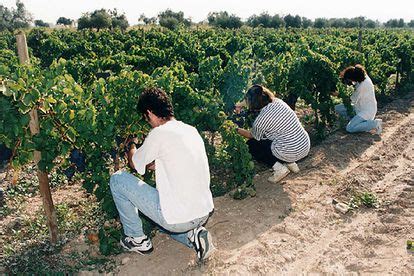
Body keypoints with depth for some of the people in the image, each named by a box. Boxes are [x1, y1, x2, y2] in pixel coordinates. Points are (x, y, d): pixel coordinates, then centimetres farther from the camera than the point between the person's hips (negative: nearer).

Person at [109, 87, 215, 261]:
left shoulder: (159, 133, -15)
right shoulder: (191, 130, 7)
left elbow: (134, 163, 3)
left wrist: (132, 144, 24)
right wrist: (155, 164, 30)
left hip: (177, 218, -8)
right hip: (204, 213, 8)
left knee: (117, 179, 4)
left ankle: (137, 239, 15)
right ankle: (194, 234, 12)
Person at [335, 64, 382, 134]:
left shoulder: (363, 85, -31)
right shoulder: (362, 76, -7)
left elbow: (353, 100, -19)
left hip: (367, 111, -9)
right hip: (360, 107, 9)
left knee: (349, 128, -17)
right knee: (338, 108, 0)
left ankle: (375, 123, -5)